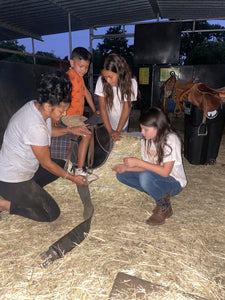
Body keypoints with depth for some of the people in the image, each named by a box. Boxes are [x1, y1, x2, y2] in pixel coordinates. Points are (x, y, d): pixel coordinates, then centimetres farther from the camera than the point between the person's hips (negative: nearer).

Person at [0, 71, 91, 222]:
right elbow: (46, 163, -20)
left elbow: (48, 131, 14)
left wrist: (70, 130, -1)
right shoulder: (35, 128, -34)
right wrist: (73, 178, -8)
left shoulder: (35, 105, -7)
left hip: (26, 167, 9)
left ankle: (27, 190, 12)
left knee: (64, 166, 16)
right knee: (52, 214, -5)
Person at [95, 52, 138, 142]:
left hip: (122, 124, 0)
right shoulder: (101, 81, -22)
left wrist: (118, 131, -24)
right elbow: (102, 107, -19)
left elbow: (126, 108, -18)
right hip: (105, 123, 0)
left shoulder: (131, 83, -22)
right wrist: (110, 130, -24)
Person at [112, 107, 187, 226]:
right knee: (121, 174, -4)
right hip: (155, 177, 8)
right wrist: (126, 168, -13)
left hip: (174, 183, -7)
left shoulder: (171, 140, -21)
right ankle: (159, 194, 0)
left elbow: (165, 171, -28)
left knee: (146, 176, -37)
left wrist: (138, 162, -28)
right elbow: (146, 167, 2)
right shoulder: (146, 140, -1)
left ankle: (164, 208, -8)